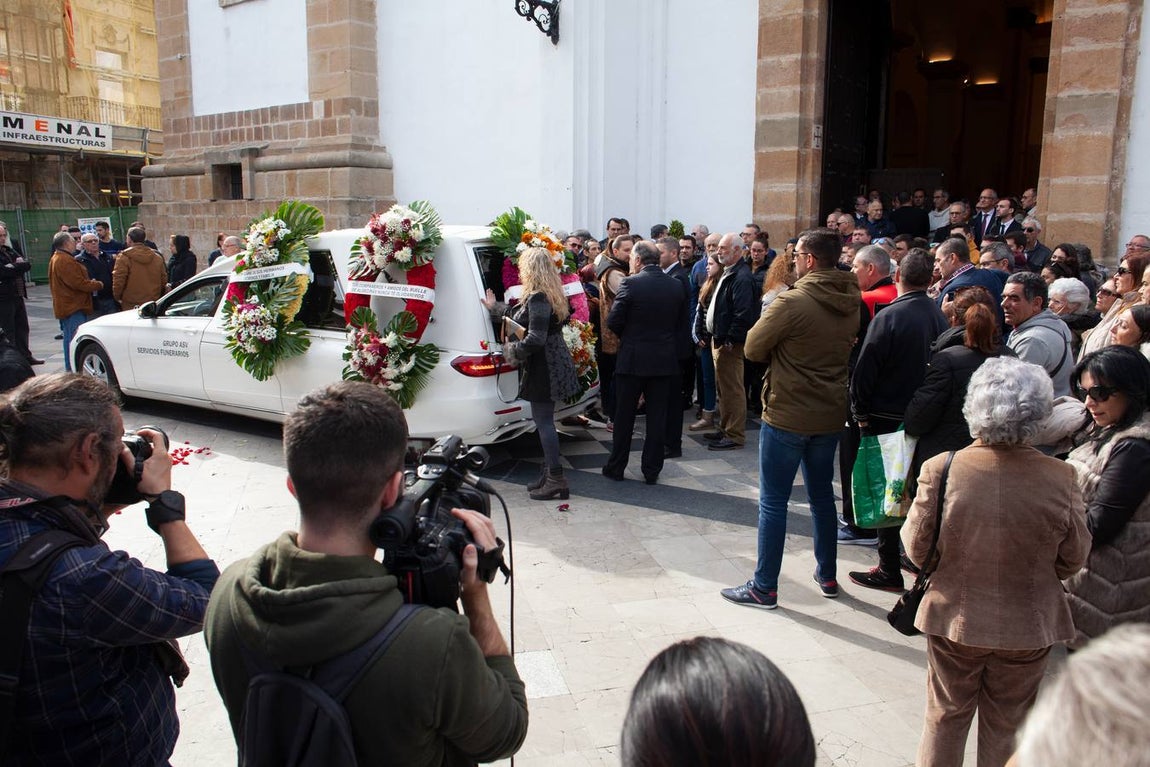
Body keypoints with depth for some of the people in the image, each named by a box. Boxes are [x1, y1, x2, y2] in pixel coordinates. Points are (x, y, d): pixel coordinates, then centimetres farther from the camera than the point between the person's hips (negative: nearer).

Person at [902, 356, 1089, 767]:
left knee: (945, 717, 21)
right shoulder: (1060, 479, -20)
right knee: (1005, 726, 22)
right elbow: (1072, 560, -6)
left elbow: (917, 550, -12)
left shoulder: (940, 470, -23)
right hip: (1028, 628, 1)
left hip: (955, 621, 0)